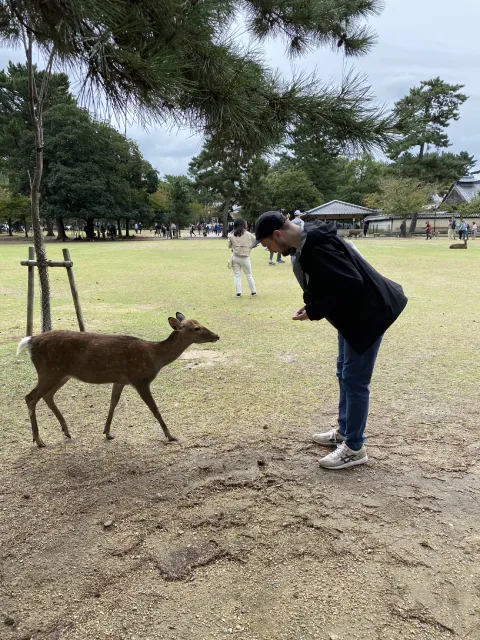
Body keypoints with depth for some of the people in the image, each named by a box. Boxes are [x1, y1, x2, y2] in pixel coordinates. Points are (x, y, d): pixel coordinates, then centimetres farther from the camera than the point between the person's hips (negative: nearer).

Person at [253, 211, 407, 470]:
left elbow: (351, 283, -31)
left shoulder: (317, 246, -28)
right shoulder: (308, 241, 4)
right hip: (353, 312, 11)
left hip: (367, 313, -10)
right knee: (345, 373, 18)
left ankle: (354, 448, 12)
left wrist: (315, 311, -22)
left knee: (355, 379, -2)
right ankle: (344, 431, 34)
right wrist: (313, 305, -3)